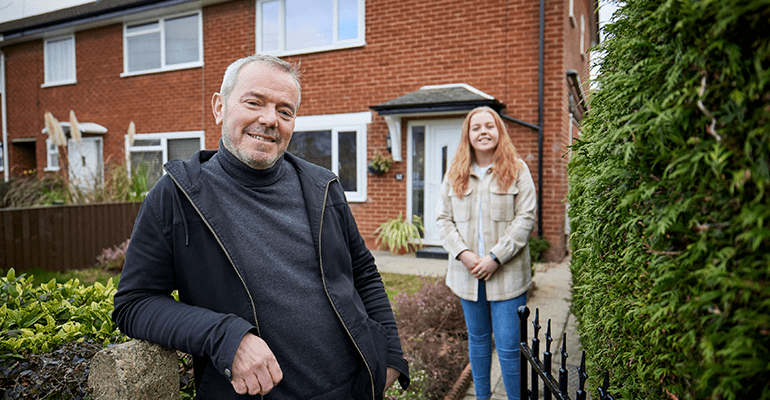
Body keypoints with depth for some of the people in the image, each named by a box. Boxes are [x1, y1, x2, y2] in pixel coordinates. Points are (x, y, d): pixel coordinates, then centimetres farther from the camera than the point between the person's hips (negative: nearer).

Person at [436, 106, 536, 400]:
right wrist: (463, 253, -11)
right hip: (467, 273, 3)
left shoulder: (517, 170, -2)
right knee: (477, 339, 17)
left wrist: (495, 257, -15)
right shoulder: (454, 174, 7)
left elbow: (526, 218, -7)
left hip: (507, 273, -3)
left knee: (509, 346, -2)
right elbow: (443, 218, 5)